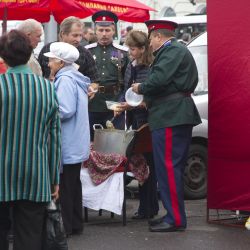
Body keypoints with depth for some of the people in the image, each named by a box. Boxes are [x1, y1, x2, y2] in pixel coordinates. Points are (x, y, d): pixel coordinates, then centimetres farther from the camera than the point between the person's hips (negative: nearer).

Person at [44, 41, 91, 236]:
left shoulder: (65, 80, -17)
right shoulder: (75, 78, 12)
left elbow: (65, 110, -25)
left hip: (66, 145, -10)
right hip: (76, 144, 10)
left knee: (63, 185, -3)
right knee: (73, 182, 14)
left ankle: (64, 226, 2)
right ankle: (75, 224, 21)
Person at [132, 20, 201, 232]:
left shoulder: (172, 51, -12)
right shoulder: (178, 50, 22)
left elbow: (159, 80, -23)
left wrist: (141, 88, -5)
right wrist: (147, 99, 16)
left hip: (170, 118, -11)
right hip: (179, 116, 11)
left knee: (168, 168, -10)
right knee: (174, 168, 15)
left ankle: (175, 219, -9)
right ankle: (174, 215, 21)